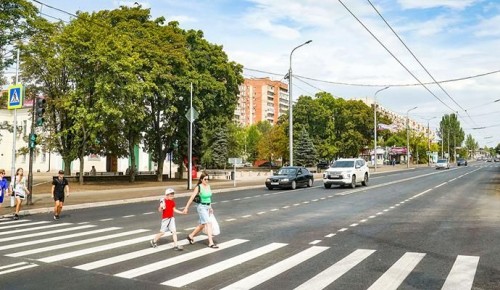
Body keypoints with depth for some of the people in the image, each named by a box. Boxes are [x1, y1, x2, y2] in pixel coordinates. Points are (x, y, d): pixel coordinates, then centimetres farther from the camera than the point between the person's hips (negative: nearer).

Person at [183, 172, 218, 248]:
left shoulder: (208, 186, 6)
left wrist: (210, 207, 17)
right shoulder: (198, 187, -12)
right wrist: (186, 208, -14)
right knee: (209, 224, -14)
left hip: (207, 207, 7)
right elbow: (192, 197, -13)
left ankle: (190, 236, 37)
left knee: (202, 225, 17)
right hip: (201, 207, -7)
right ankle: (211, 243, -12)